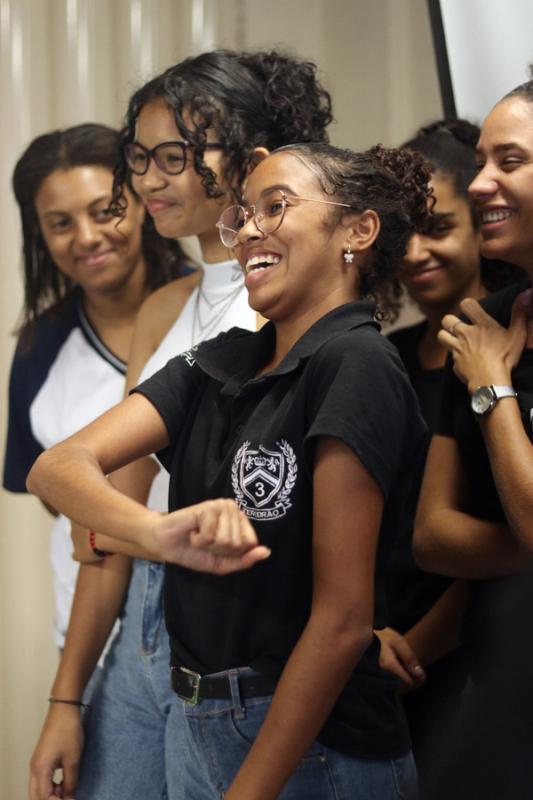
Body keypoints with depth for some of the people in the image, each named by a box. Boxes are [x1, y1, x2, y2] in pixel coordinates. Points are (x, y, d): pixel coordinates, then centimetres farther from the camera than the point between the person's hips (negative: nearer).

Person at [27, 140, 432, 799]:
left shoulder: (354, 364, -15)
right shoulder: (215, 365, 6)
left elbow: (343, 618, -19)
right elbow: (56, 466, -9)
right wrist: (165, 534, -29)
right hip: (204, 725, 7)